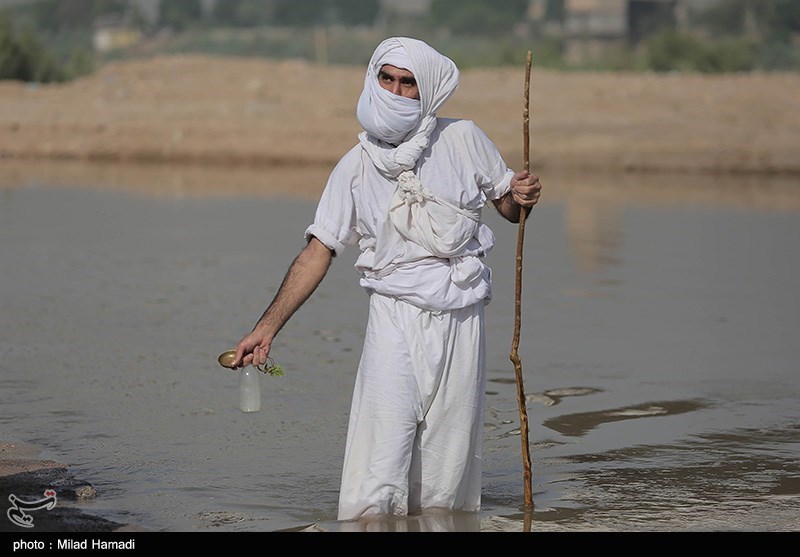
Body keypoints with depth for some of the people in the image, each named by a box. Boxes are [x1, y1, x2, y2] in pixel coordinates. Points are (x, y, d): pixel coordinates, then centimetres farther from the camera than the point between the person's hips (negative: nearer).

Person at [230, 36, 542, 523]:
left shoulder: (464, 140, 5)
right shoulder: (356, 166, 5)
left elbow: (508, 206, 17)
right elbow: (318, 253, 3)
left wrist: (522, 198, -9)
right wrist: (266, 329, -4)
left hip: (461, 319, 1)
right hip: (395, 318, -1)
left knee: (446, 472, 1)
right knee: (380, 469, -14)